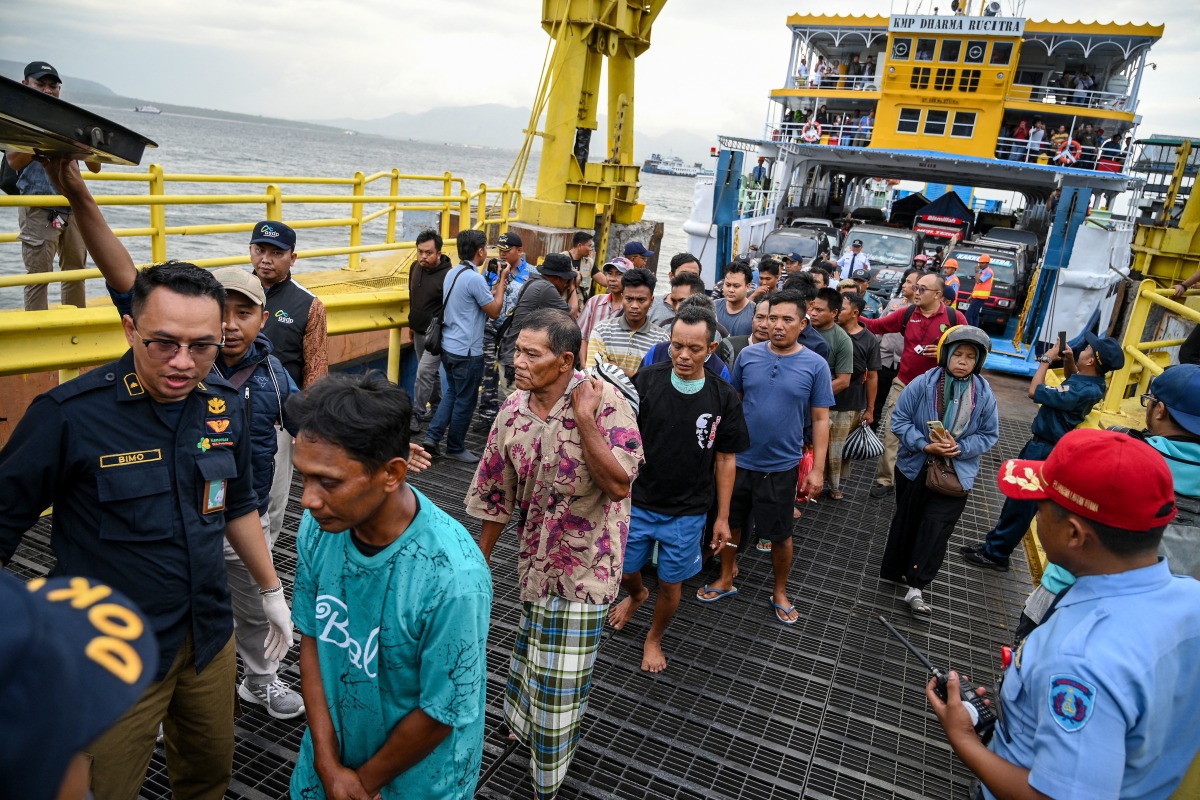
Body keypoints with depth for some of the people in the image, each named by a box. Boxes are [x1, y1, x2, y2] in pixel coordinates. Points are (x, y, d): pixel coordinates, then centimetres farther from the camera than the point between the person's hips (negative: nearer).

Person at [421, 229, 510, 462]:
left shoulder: (452, 274, 9)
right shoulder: (475, 278, -19)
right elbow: (494, 311, -12)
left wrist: (496, 287, 15)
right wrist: (501, 282, -4)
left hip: (449, 346, 9)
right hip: (467, 351, -9)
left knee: (451, 394, 22)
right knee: (465, 401, 6)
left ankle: (432, 436, 16)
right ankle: (455, 448, 18)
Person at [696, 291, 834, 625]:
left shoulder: (815, 365, -8)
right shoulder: (748, 355, -3)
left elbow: (820, 419, -5)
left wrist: (817, 469, -7)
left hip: (781, 466, -2)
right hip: (738, 459, 2)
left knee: (780, 534, 12)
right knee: (730, 522, 16)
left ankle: (779, 592, 34)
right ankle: (725, 580, 37)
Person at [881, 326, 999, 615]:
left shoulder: (984, 394, -5)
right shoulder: (922, 384, -12)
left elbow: (989, 435, 2)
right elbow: (899, 419, -8)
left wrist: (960, 448, -15)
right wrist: (925, 445, -20)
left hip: (956, 474, 0)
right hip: (915, 468, 0)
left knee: (936, 527, -7)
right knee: (907, 523, 14)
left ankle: (916, 587, 0)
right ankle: (896, 572, 32)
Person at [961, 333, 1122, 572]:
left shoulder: (1084, 391, -29)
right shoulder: (1091, 381, 0)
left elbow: (1034, 392, -26)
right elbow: (1072, 378, 25)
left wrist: (1047, 359, -14)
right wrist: (1068, 359, 4)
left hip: (1044, 450, -10)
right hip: (1043, 444, 10)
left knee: (1021, 503, 2)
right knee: (1018, 497, 20)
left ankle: (995, 554, 14)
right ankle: (995, 543, 34)